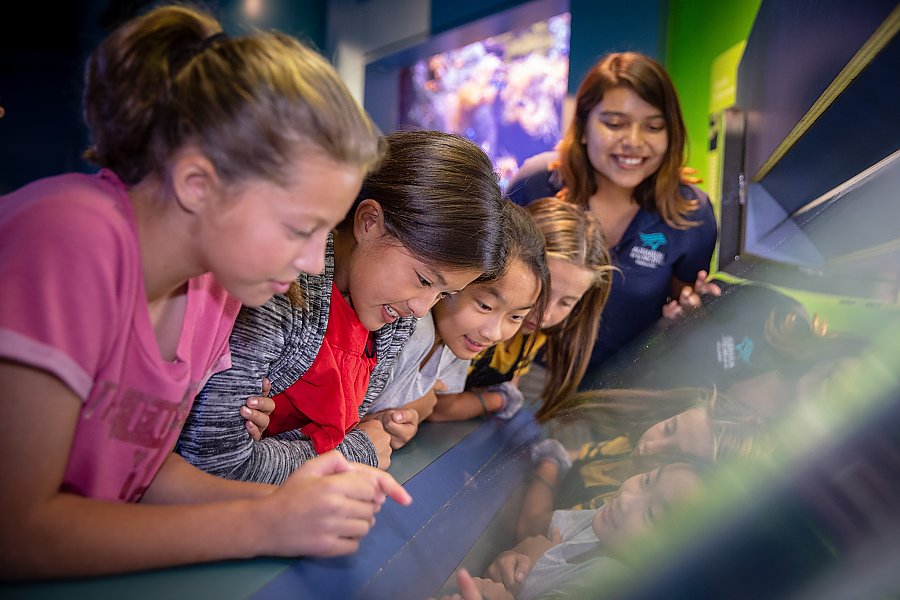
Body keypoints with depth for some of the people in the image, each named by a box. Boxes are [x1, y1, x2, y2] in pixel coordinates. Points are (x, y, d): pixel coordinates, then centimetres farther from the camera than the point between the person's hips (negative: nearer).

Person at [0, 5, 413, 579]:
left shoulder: (215, 281, -5)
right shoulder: (71, 239, -25)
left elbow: (143, 465, 2)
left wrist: (274, 500, -14)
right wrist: (263, 525, -24)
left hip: (88, 567, 5)